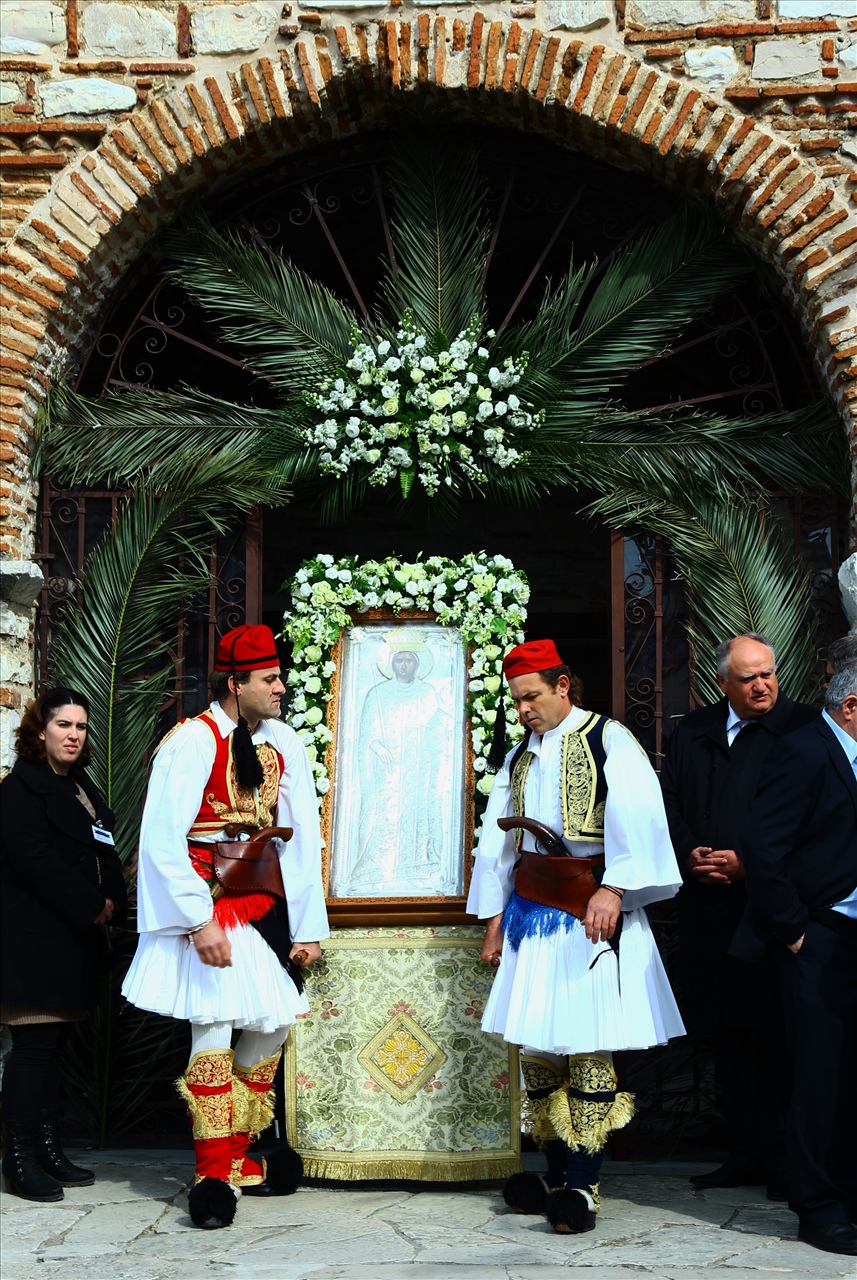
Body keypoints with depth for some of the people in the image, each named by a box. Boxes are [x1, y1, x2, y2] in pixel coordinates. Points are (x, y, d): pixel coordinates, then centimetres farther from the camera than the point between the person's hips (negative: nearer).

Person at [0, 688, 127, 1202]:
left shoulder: (81, 788, 19)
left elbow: (104, 855, 18)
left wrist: (113, 900, -1)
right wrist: (91, 906, -15)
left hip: (75, 941, 8)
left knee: (55, 1045, 10)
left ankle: (49, 1150, 15)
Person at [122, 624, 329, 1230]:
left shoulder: (284, 744, 5)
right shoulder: (193, 741, -12)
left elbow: (303, 838, 6)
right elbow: (162, 841, -16)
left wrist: (308, 926, 2)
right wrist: (199, 921, -20)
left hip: (267, 905, 6)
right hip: (209, 906, -6)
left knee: (273, 1027, 8)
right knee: (214, 1029, -10)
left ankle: (240, 1155, 25)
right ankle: (215, 1175, 2)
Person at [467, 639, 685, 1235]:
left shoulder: (608, 740, -3)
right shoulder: (519, 759, 17)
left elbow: (636, 818, -14)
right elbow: (498, 840, 20)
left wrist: (612, 889, -25)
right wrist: (495, 917, 16)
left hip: (590, 912, -6)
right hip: (531, 911, 6)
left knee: (588, 1044, -8)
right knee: (537, 1045, 4)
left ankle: (584, 1186, -6)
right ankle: (558, 1173, 13)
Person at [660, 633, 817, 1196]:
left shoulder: (802, 728, -2)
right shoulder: (692, 733, 14)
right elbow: (669, 805, 15)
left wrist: (750, 861, -13)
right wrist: (690, 855, -3)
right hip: (710, 905, 5)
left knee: (774, 1029, -5)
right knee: (728, 1033, 9)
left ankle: (782, 1157, 5)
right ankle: (745, 1154, 18)